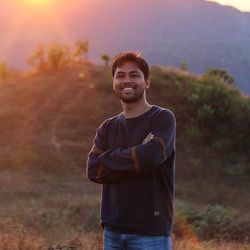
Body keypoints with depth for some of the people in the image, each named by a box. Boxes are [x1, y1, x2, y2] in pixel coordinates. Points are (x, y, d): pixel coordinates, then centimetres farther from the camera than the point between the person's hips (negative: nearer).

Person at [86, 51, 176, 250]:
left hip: (151, 231, -5)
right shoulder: (107, 128, 13)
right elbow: (93, 170, -3)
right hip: (113, 230, 5)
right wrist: (137, 155, -9)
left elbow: (150, 157, -20)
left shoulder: (163, 119, -1)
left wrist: (111, 160, -4)